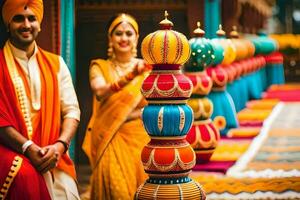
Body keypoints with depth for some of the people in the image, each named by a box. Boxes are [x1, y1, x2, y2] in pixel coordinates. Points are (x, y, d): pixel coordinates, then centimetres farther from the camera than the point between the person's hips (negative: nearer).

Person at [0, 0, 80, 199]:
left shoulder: (56, 64, 13)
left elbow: (71, 110, 7)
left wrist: (59, 145, -11)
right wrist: (28, 148, -18)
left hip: (52, 155, 3)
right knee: (25, 175, -34)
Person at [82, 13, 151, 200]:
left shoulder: (147, 69, 6)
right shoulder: (100, 67, 4)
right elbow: (100, 92, -16)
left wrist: (125, 116, -11)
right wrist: (130, 76, -30)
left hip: (141, 140, 1)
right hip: (111, 142, -1)